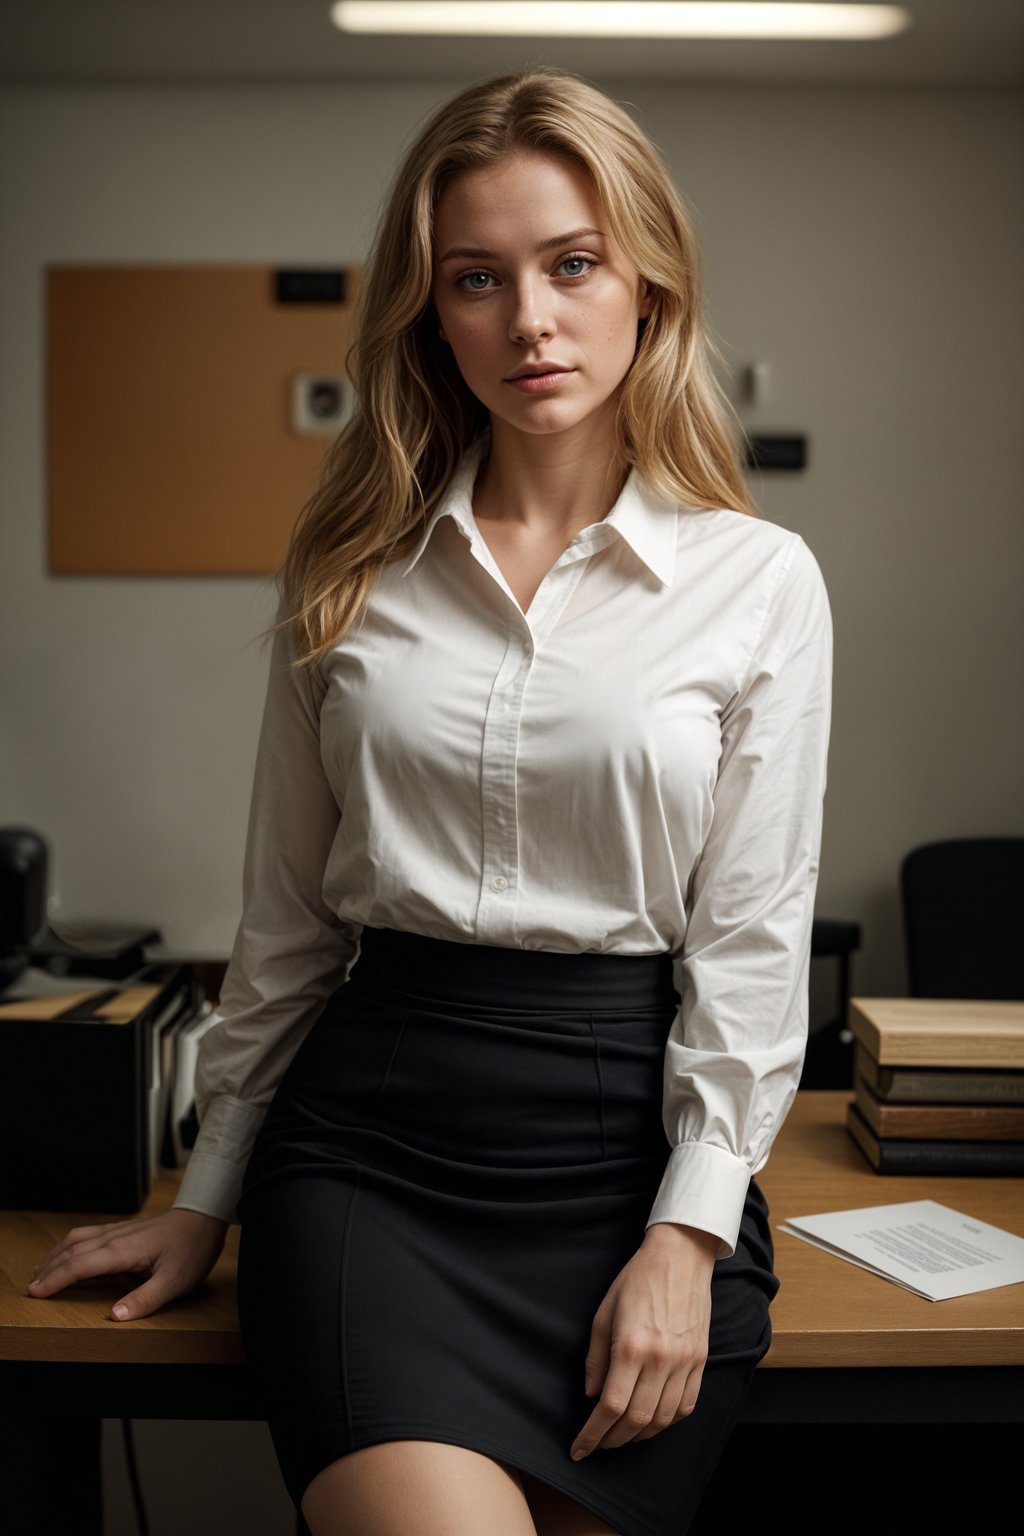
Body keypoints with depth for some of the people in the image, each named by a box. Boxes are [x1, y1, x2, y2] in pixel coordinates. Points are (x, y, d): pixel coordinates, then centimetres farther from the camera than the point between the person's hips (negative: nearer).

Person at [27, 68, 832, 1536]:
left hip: (630, 1133, 0)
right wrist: (206, 1196, 16)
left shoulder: (760, 580, 1)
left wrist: (688, 1235, -8)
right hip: (368, 1134, 1)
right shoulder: (357, 571, 8)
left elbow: (751, 935, 0)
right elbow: (286, 914, 13)